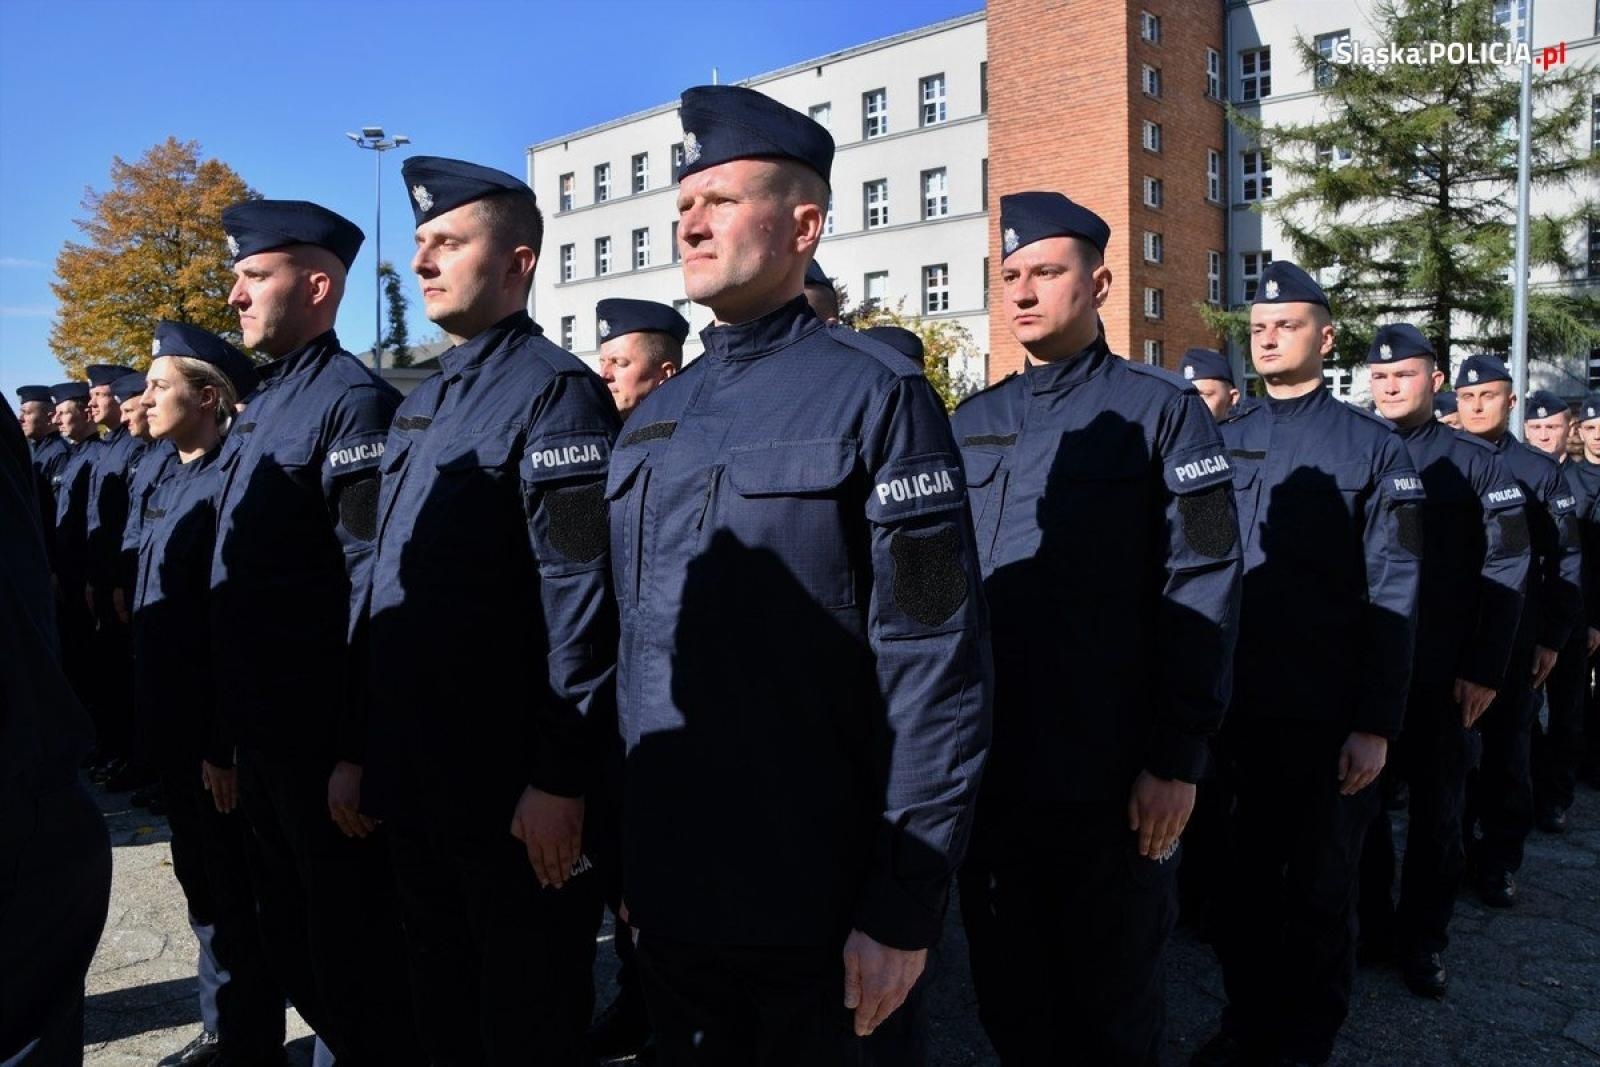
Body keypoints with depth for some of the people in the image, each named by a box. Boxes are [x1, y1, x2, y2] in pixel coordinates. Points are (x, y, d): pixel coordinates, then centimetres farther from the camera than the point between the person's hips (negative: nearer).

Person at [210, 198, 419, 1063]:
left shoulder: (353, 402, -15)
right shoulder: (258, 409, 13)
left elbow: (374, 587, -21)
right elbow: (234, 577, 16)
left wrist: (355, 752, -22)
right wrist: (231, 730, 16)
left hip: (322, 742, -9)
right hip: (257, 734, 9)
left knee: (354, 954, 6)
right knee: (289, 939, 22)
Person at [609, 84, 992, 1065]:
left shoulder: (876, 395, -11)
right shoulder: (651, 420, 8)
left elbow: (937, 663, -15)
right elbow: (629, 642, 12)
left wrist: (905, 903, -15)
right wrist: (619, 852, 11)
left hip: (812, 911, -5)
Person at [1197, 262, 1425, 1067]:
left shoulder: (1372, 446, -3)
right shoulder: (1221, 439, 5)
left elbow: (1392, 596, -7)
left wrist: (1377, 724, -12)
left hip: (1326, 717, -3)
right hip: (1232, 706, 3)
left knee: (1320, 887, 13)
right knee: (1241, 877, 15)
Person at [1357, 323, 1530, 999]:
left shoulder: (1475, 462, 0)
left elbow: (1505, 570, -3)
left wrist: (1484, 670, -8)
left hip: (1442, 675, -1)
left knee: (1437, 809, 9)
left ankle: (1422, 939, 24)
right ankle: (1371, 923, 25)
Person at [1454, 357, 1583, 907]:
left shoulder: (1539, 470, 2)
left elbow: (1566, 561, 2)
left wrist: (1553, 638, -4)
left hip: (1513, 638, -1)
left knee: (1506, 753, 6)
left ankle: (1499, 862, 18)